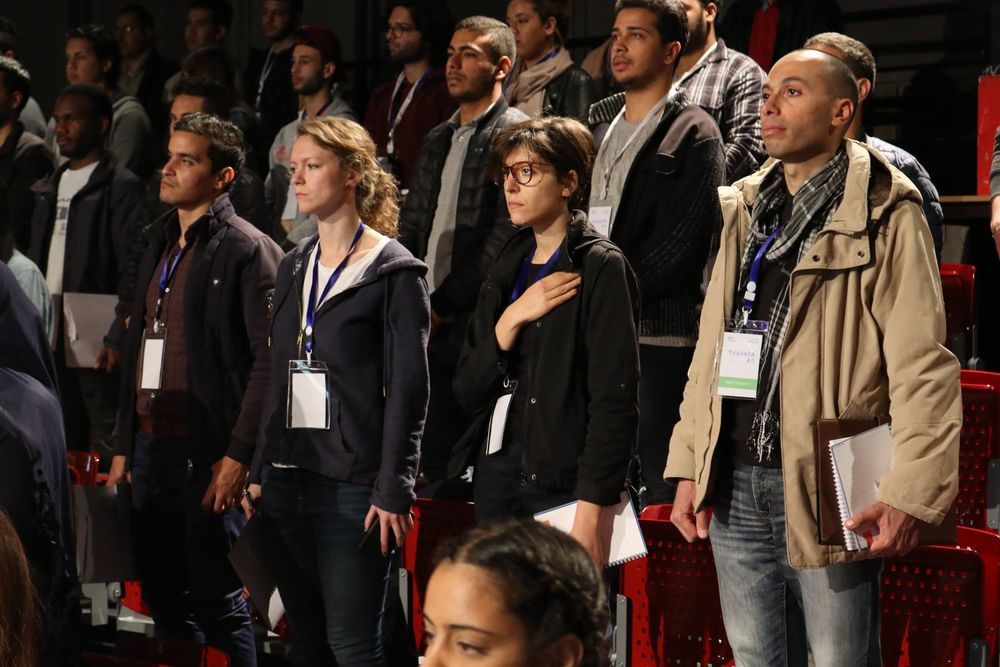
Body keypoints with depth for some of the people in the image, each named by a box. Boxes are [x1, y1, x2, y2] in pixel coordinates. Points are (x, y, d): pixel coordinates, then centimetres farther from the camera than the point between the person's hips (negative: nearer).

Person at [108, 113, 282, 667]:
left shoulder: (248, 251, -8)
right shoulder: (160, 248, 17)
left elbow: (267, 361, -14)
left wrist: (239, 455, -19)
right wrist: (124, 446, 17)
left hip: (206, 452, -8)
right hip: (150, 444, 8)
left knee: (218, 603, -4)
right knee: (162, 600, 11)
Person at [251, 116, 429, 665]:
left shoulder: (393, 272, -6)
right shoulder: (294, 268, 15)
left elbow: (408, 389, -10)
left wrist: (393, 491, -14)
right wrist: (260, 470, 13)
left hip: (353, 482, -7)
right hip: (288, 477, 7)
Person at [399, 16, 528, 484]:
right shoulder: (437, 142, 19)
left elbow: (506, 235, -14)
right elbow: (409, 230, 21)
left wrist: (443, 304, -14)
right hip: (430, 326, 8)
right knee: (435, 460, 9)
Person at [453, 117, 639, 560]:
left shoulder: (599, 267, -6)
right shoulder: (509, 267, 15)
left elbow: (615, 403, -12)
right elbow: (468, 391, 10)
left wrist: (590, 515, -19)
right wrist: (511, 319, -6)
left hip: (562, 482, -6)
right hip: (497, 476, 6)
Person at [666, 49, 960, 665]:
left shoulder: (885, 217, -8)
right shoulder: (746, 210, 13)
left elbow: (923, 368, -13)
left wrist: (909, 495, -20)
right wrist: (689, 466, 12)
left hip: (827, 492, -6)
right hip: (736, 487, 6)